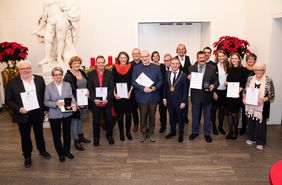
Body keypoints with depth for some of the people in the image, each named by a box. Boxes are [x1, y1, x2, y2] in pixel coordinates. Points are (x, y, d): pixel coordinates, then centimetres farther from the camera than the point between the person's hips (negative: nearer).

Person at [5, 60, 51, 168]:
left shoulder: (39, 79, -2)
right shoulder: (12, 82, -8)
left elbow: (44, 95, 4)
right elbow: (8, 100, -5)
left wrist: (44, 108, 0)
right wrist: (18, 109, -18)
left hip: (38, 113, 2)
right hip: (23, 114, -2)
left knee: (39, 133, 19)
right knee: (25, 136, 13)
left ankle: (42, 150, 41)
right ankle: (27, 157, 31)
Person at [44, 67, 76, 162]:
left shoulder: (67, 85, -1)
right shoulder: (48, 87, -6)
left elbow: (71, 97, 2)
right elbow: (46, 101, -7)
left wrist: (74, 104, -18)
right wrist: (55, 104, -23)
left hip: (67, 114, 2)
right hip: (54, 115, -2)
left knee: (67, 133, 16)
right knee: (56, 135, 10)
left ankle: (67, 151, 37)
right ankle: (60, 154, 30)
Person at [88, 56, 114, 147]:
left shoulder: (109, 73, 0)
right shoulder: (91, 74, 1)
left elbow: (111, 88, -5)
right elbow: (90, 89, -3)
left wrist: (107, 99, -16)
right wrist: (94, 99, -16)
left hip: (107, 101, 0)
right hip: (95, 102, 0)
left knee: (109, 119, 9)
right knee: (96, 121, 11)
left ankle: (109, 135, 32)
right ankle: (96, 137, 30)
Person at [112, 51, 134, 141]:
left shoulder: (130, 67, 3)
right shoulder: (115, 68, 1)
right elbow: (113, 82, 2)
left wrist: (130, 92, -8)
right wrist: (114, 93, -7)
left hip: (128, 95, 1)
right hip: (118, 95, 0)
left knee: (128, 114, 6)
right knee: (120, 115, 5)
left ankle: (128, 132, 22)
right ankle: (121, 132, 20)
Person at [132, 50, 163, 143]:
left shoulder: (156, 67, 4)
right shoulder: (136, 68, 1)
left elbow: (160, 80, 4)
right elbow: (133, 82, -4)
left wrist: (155, 87, -15)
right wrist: (143, 88, -18)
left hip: (153, 96, 1)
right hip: (142, 97, -1)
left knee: (152, 116, 12)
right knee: (143, 116, 9)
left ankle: (151, 132, 28)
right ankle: (143, 133, 26)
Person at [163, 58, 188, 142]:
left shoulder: (183, 75, -12)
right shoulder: (167, 74, 2)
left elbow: (185, 89, -11)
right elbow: (165, 87, 8)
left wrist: (183, 101, -13)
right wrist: (164, 98, 4)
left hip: (179, 100, -4)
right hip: (169, 100, 4)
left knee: (180, 117, 11)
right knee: (171, 117, 16)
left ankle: (181, 134, 27)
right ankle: (172, 131, 34)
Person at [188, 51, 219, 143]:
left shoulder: (212, 68, -3)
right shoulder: (191, 68, -1)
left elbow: (216, 81, -1)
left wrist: (213, 85, -23)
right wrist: (188, 78, -20)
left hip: (207, 96, 0)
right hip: (195, 96, 1)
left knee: (207, 116, 13)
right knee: (195, 116, 15)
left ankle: (207, 134, 30)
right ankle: (194, 132, 34)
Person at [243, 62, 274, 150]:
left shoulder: (268, 80, -9)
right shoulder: (250, 79, 2)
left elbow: (272, 95, -8)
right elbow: (245, 91, 9)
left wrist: (263, 99, -24)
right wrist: (244, 97, -10)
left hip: (262, 106, -3)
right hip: (250, 106, 3)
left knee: (260, 124, 5)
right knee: (251, 122, 13)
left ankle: (260, 142, 21)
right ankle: (251, 138, 33)